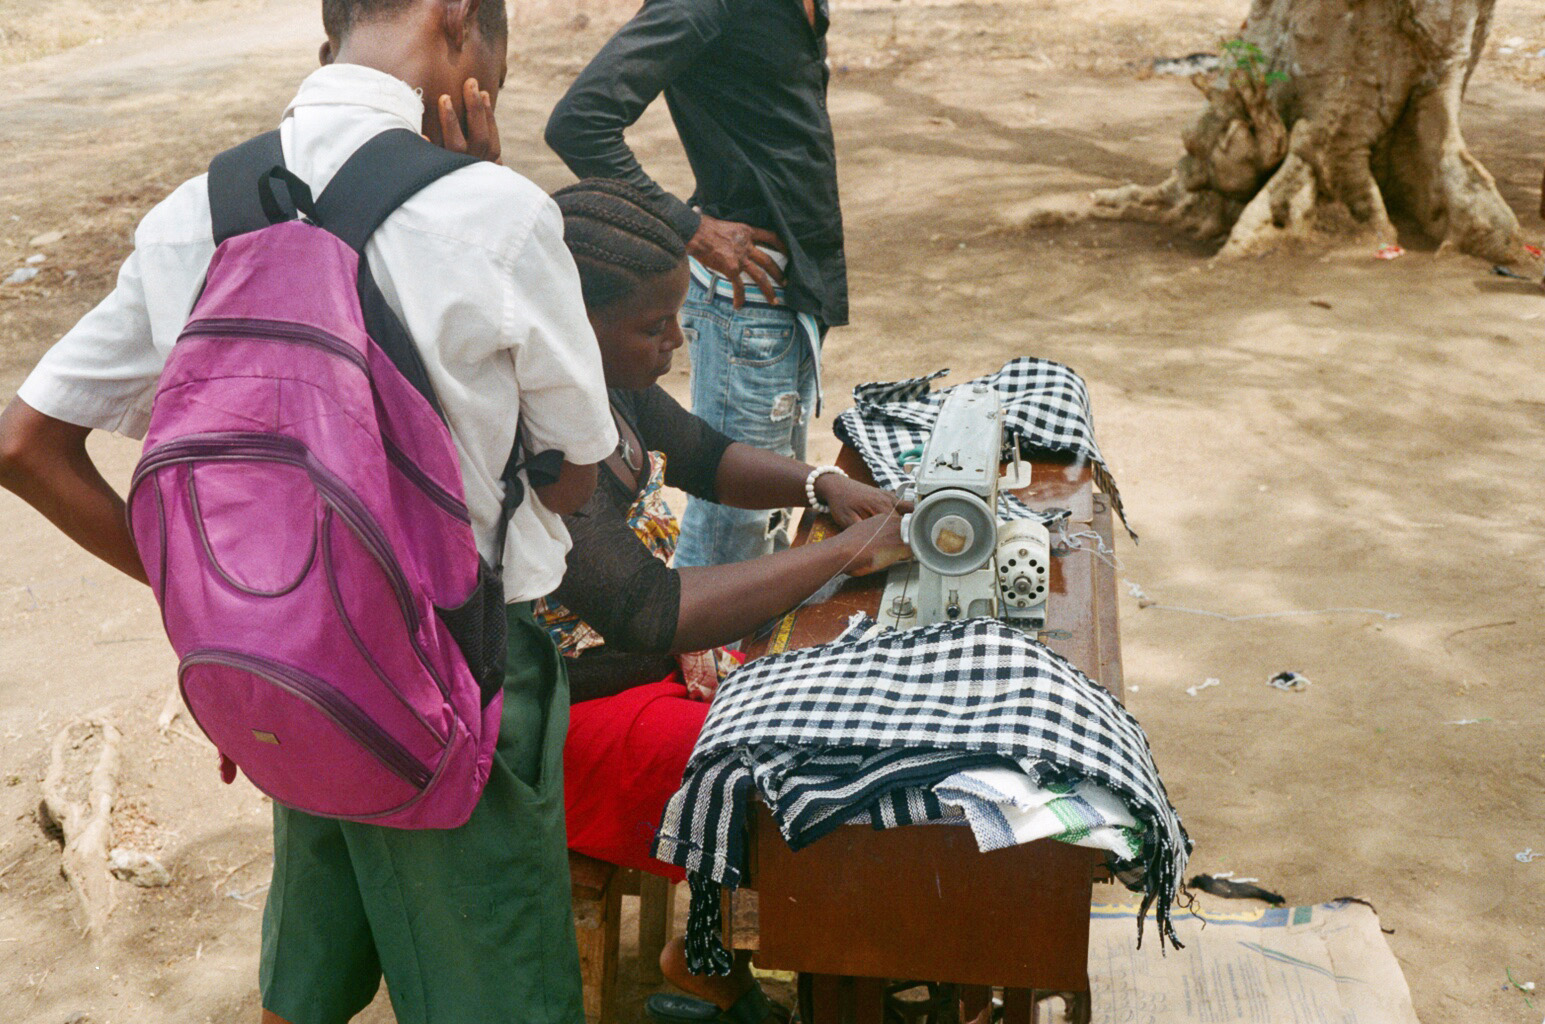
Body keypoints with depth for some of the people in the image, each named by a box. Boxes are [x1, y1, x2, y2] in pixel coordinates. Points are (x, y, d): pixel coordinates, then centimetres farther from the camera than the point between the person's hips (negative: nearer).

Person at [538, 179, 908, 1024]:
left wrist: (823, 485, -3)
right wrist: (846, 552, -31)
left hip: (656, 662, 9)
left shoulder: (609, 382, -1)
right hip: (568, 728, -9)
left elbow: (705, 458, 16)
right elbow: (648, 612, -38)